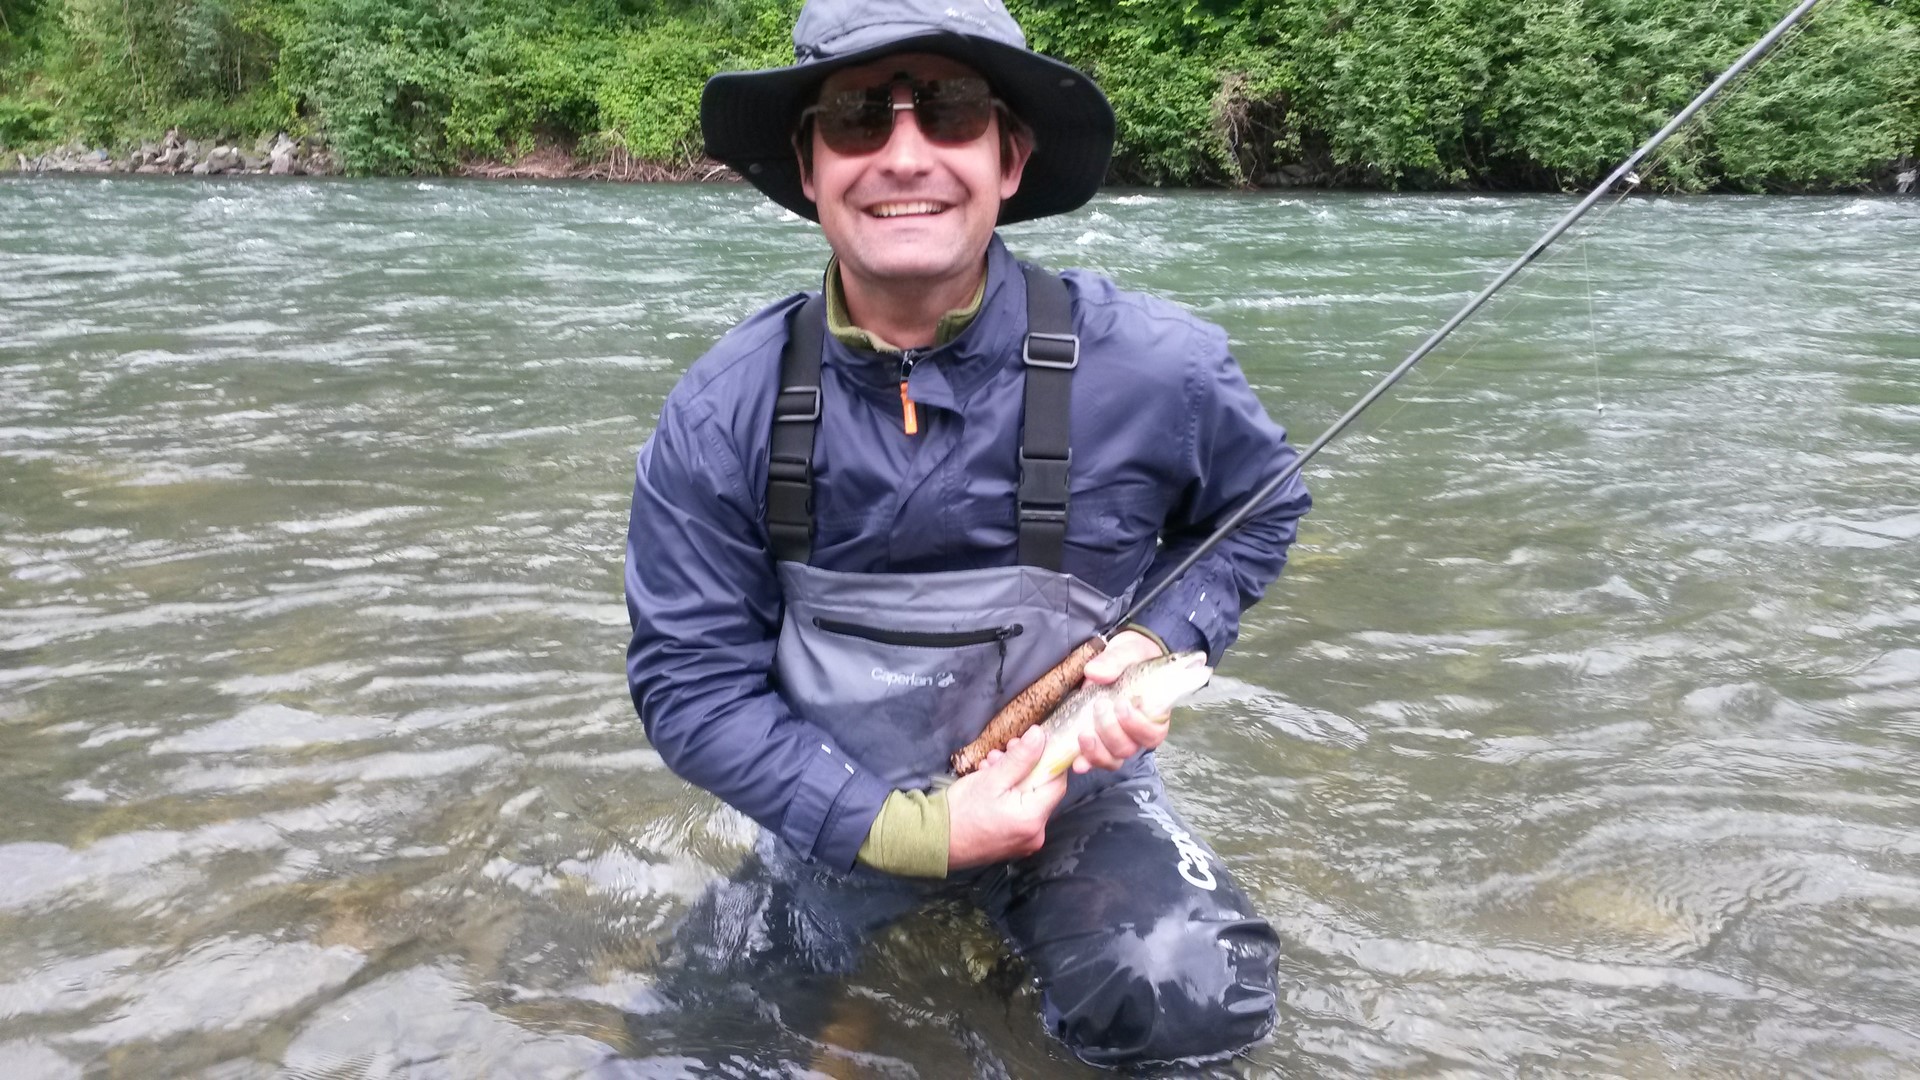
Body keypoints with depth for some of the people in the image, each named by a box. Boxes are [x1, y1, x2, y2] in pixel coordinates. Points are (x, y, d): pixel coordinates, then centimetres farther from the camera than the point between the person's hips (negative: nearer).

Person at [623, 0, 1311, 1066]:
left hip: (1078, 797, -1)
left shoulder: (1155, 367, -17)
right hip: (842, 814, 2)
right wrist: (903, 828, -21)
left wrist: (1161, 643, -14)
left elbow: (1260, 511, 4)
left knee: (1188, 1005, -24)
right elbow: (691, 679, -12)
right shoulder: (721, 413, -16)